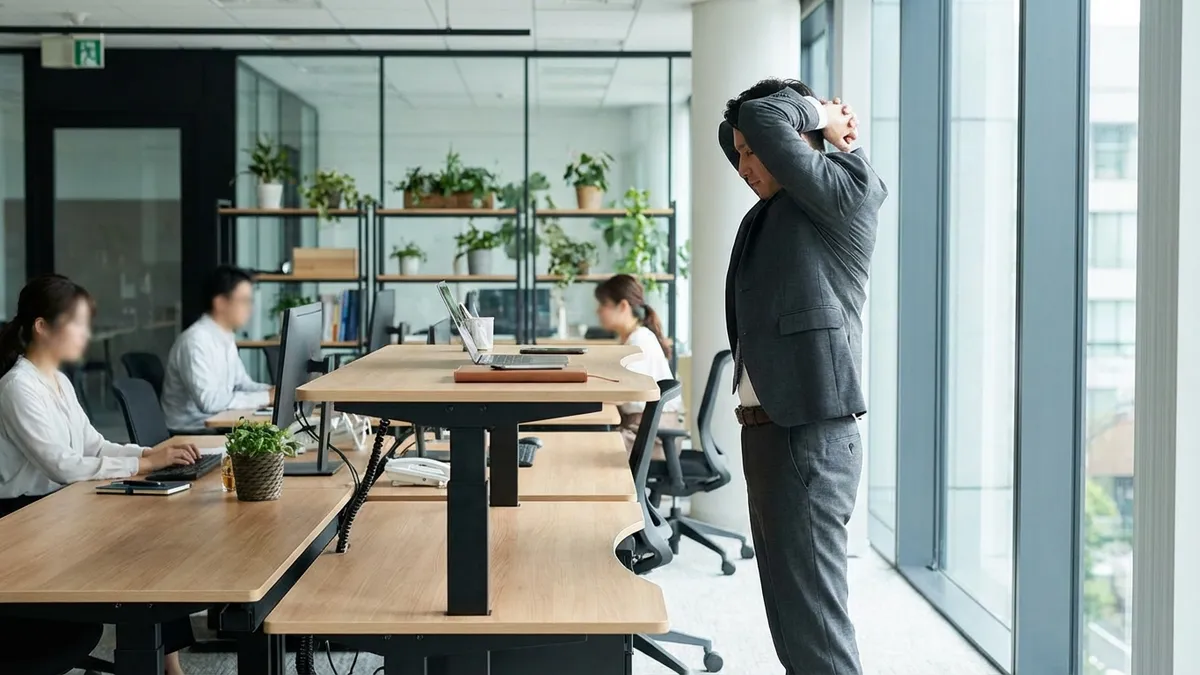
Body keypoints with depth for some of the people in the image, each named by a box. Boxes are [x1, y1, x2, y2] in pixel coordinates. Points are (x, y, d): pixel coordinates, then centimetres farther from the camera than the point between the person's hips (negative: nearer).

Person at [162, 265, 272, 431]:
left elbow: (242, 385, 16)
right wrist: (266, 397, -24)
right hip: (193, 433, -9)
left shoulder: (225, 338, 10)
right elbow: (209, 401, -27)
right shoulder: (196, 340, -19)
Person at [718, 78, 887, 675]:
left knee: (812, 611, -9)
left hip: (809, 432, -9)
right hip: (768, 425, 9)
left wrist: (819, 115, 3)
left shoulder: (848, 188, -6)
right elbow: (734, 134, 29)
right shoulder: (779, 206, 17)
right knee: (788, 610, 14)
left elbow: (758, 117, -14)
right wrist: (818, 119, 16)